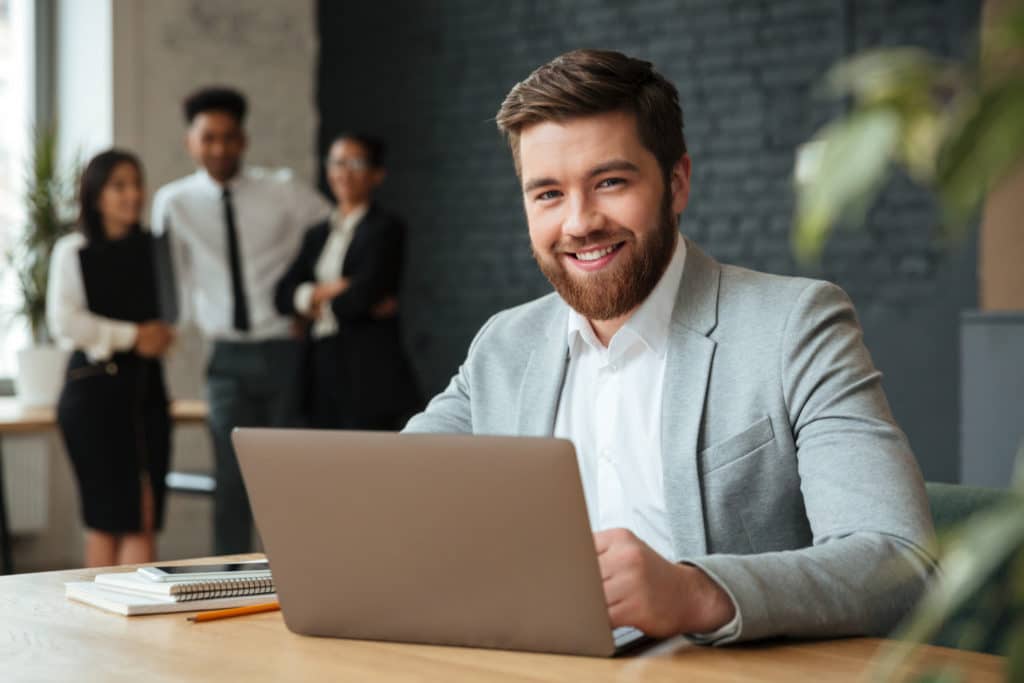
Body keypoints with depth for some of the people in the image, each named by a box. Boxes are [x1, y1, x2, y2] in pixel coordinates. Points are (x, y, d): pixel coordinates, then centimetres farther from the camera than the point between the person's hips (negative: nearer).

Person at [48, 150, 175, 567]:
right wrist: (131, 336, -11)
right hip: (96, 387, -4)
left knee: (145, 519, 1)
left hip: (146, 385, 4)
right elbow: (64, 322, -11)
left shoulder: (152, 249, 12)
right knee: (107, 518, -2)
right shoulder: (73, 252, 0)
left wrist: (161, 334, -1)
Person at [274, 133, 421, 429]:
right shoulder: (318, 234, 18)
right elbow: (283, 296, 8)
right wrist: (327, 290, -9)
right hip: (324, 369, 6)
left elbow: (365, 293, -13)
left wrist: (319, 304, 4)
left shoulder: (387, 228, -2)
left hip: (369, 369, -6)